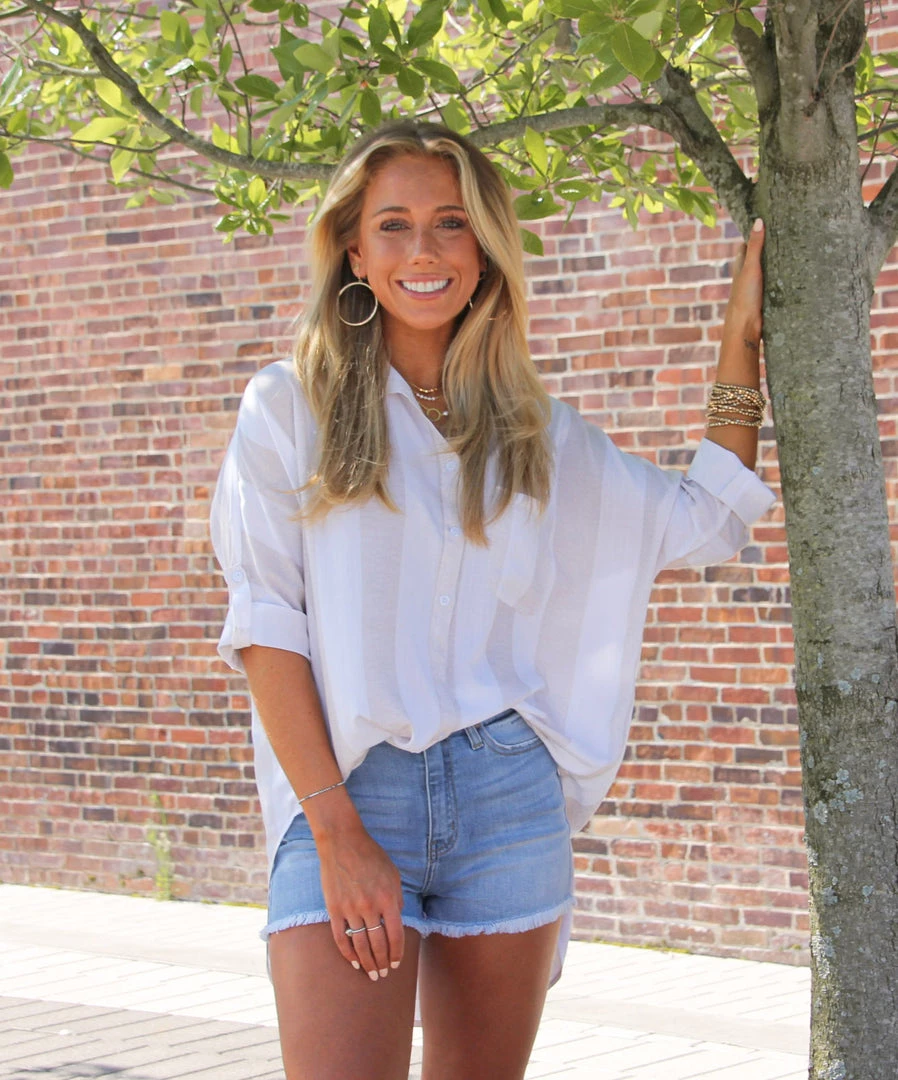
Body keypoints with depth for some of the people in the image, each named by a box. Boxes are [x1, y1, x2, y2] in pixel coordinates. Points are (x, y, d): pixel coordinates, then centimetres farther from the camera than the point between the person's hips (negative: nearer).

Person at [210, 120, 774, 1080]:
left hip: (508, 796, 3)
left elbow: (702, 523, 20)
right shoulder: (289, 408, 4)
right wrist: (338, 831, -13)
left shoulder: (533, 428, 13)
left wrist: (740, 339, 16)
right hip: (350, 793, -3)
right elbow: (266, 628, -3)